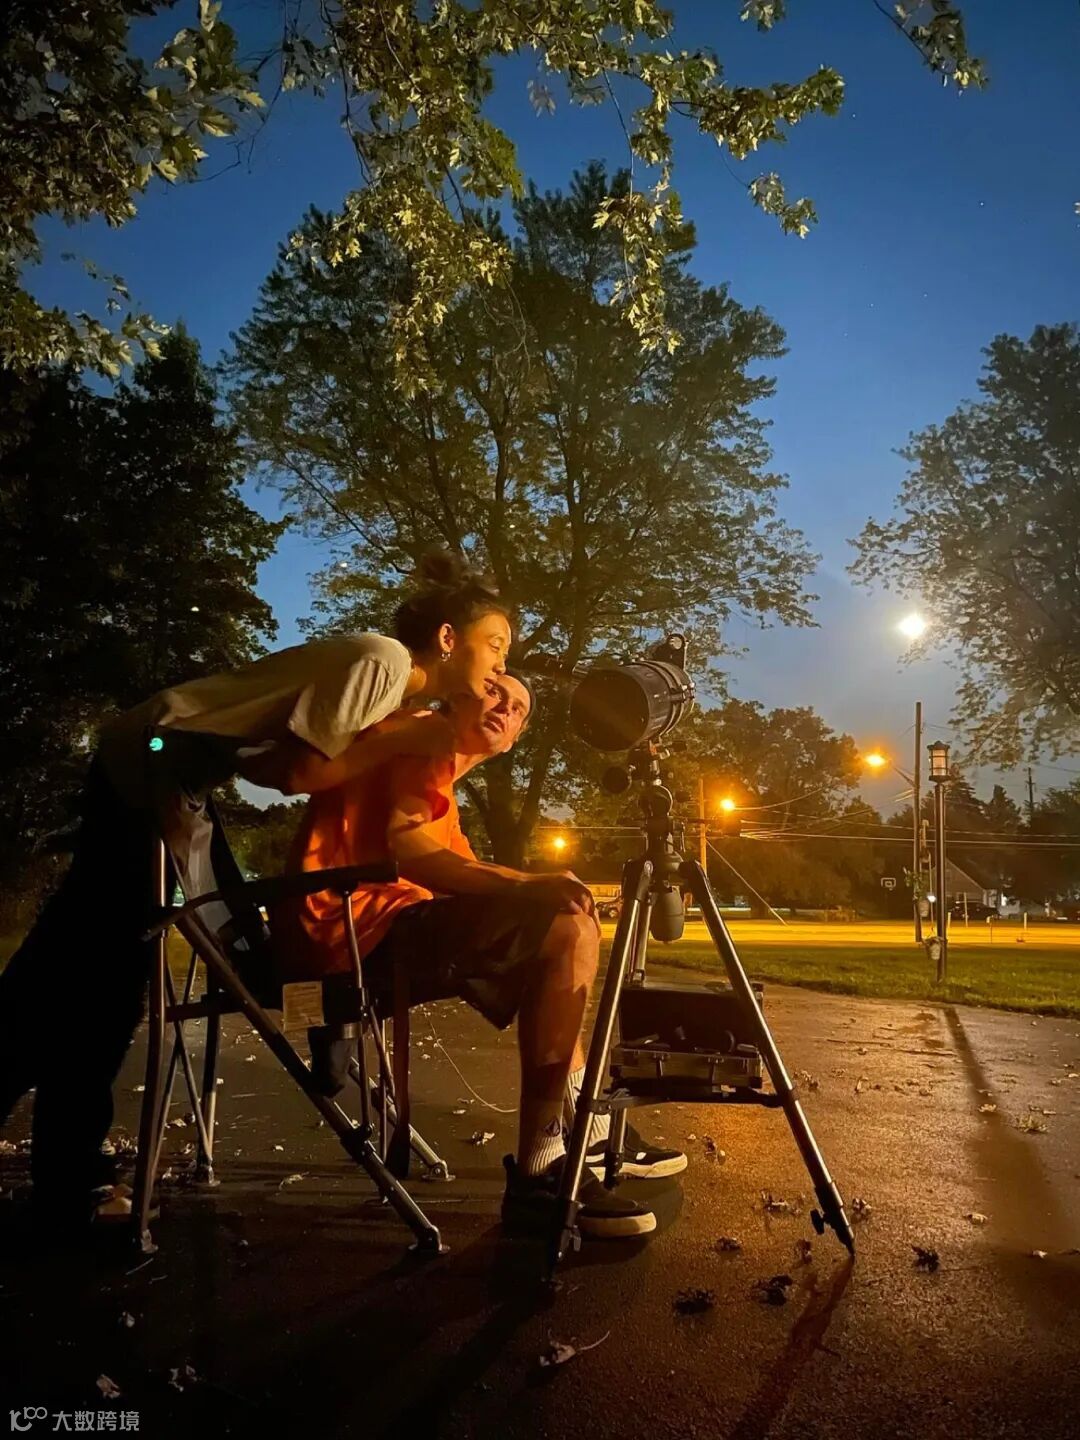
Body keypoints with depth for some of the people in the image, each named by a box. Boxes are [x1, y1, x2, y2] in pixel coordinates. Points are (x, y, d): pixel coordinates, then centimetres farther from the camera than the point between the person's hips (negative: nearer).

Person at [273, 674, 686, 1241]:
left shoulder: (439, 792, 29)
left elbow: (466, 883, 17)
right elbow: (405, 844, -18)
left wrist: (538, 889, 1)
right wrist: (526, 886, -25)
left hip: (379, 929, 10)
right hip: (344, 921, -10)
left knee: (558, 928, 20)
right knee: (567, 932, -19)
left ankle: (587, 1129, 18)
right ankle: (539, 1173, -17)